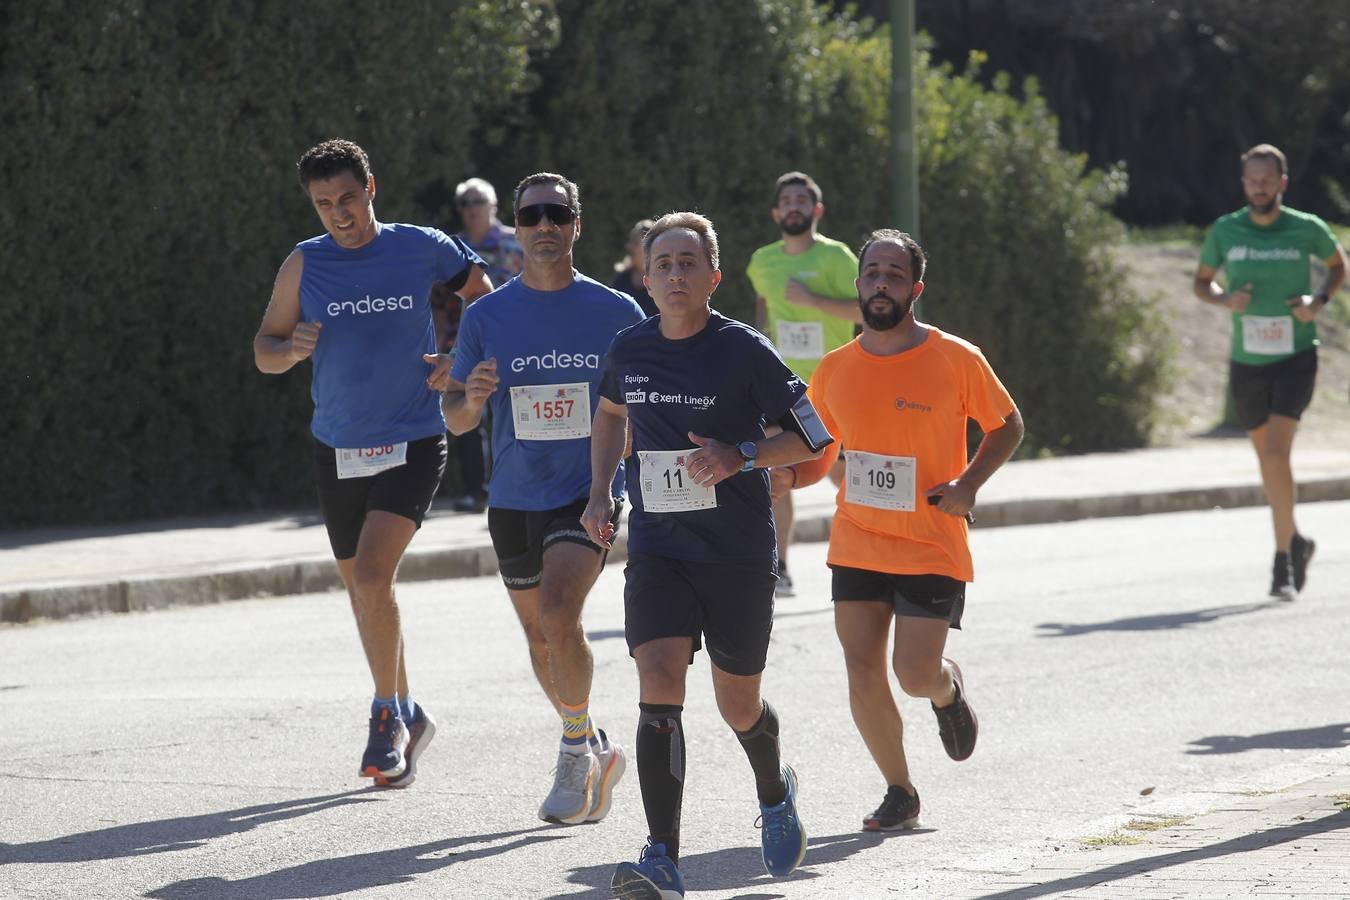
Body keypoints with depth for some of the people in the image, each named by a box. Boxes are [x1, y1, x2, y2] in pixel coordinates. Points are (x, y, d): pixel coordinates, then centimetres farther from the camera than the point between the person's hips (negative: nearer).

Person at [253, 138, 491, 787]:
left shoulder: (422, 249, -4)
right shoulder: (304, 265, 0)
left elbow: (484, 293, 14)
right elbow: (264, 353, 5)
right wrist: (294, 347, -17)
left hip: (413, 442, -3)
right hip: (338, 448, 4)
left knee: (372, 574, -20)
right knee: (361, 587, 11)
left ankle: (388, 714, -6)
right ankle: (406, 717, 28)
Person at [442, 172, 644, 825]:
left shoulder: (615, 313, -3)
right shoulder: (486, 317, 1)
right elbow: (456, 420, 4)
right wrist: (473, 396, -19)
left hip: (589, 494, -4)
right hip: (514, 497, 4)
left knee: (559, 613, -25)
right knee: (540, 638, 13)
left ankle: (577, 750, -6)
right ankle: (598, 754, 36)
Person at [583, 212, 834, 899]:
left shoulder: (744, 351, -10)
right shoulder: (629, 350, 2)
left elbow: (812, 437, -6)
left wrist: (739, 456, -21)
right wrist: (600, 493, 13)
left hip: (738, 554, -2)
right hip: (656, 550, 2)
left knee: (738, 704, 11)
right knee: (659, 685, -18)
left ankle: (775, 792, 47)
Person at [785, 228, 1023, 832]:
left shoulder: (957, 360, -7)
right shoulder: (834, 370, 3)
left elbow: (1007, 427, 6)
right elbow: (813, 462, 13)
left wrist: (969, 483, -10)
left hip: (934, 549, -3)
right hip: (857, 548, 3)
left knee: (915, 675, -10)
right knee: (863, 673, -4)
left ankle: (949, 688, 28)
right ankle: (899, 792, 16)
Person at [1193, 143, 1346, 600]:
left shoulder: (1307, 229, -6)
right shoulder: (1224, 231, -2)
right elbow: (1201, 282, 11)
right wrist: (1225, 299, -11)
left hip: (1296, 357, -3)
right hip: (1247, 362, 3)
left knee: (1276, 451, -19)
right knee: (1266, 457, 12)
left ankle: (1284, 555, -12)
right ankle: (1295, 540, 34)